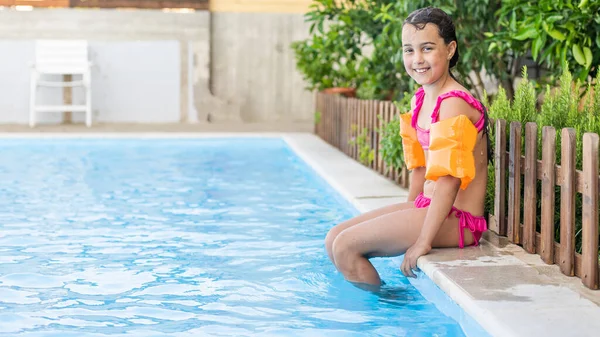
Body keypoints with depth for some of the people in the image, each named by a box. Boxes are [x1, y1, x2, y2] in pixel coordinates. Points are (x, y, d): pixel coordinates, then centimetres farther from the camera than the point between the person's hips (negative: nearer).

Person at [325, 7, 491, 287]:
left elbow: (449, 178, -24)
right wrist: (409, 219, 15)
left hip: (456, 220, -9)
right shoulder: (420, 99, 9)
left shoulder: (453, 104, -20)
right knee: (333, 240, 8)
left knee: (345, 246, -15)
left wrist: (423, 241, -22)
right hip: (427, 205, 9)